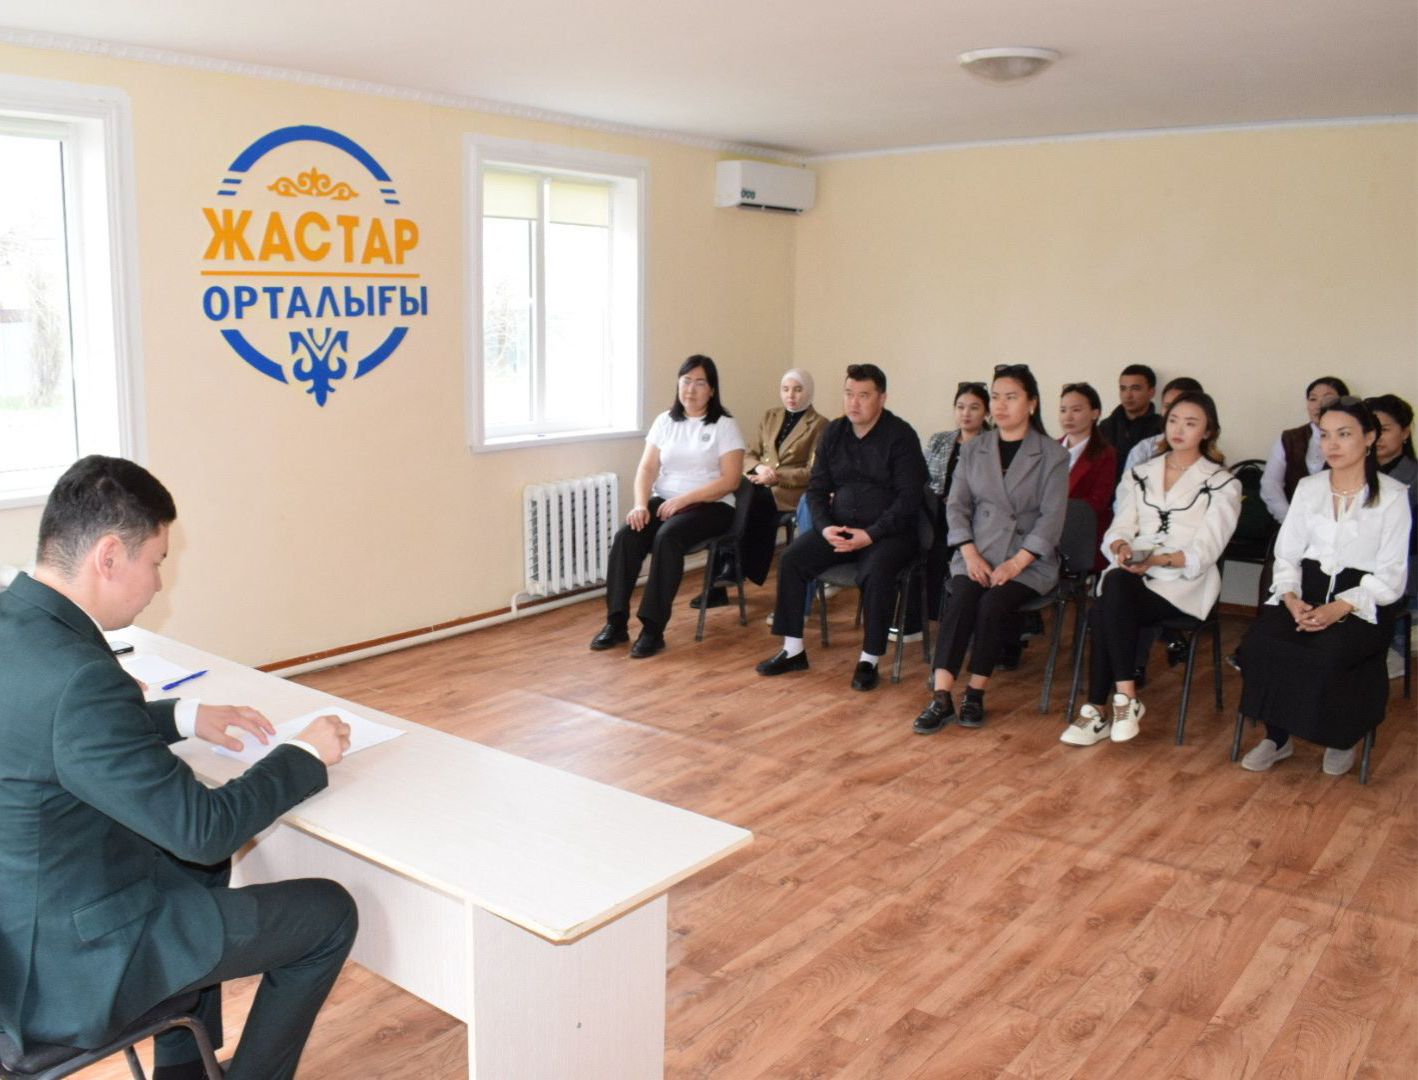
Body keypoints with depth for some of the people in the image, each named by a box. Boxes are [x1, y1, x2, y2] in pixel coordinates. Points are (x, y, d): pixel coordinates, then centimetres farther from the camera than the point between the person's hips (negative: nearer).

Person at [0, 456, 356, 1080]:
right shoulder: (78, 677, -32)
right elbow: (203, 828, -25)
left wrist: (182, 717, 9)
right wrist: (306, 756, -10)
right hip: (69, 970, -9)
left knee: (199, 860, 32)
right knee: (329, 912, 3)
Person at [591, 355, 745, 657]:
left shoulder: (724, 425, -2)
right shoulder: (665, 421, 11)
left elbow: (730, 480, -10)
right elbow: (647, 469, 6)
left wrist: (683, 499, -19)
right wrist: (641, 504, -14)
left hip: (709, 506, -4)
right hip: (664, 501, 4)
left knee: (667, 537, -34)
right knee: (626, 536, -24)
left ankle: (653, 628, -30)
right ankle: (616, 622, -21)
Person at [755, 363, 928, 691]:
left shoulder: (901, 436, -9)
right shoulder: (833, 433, 7)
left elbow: (908, 498, -14)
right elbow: (816, 488, 9)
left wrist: (870, 534, -23)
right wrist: (825, 527, -11)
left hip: (889, 530, -5)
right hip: (840, 528, 5)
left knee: (877, 571, -34)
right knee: (791, 559, -16)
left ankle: (869, 660, -18)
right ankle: (793, 650, -5)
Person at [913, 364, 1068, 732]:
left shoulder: (1052, 455, 1)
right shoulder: (973, 449, 11)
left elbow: (1052, 517, -7)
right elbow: (957, 505, 6)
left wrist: (1016, 563, -17)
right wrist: (971, 553, -10)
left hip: (1029, 560, -2)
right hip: (977, 553, 2)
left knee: (992, 605, -28)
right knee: (959, 602, -26)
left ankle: (975, 695, -13)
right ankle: (941, 699, -29)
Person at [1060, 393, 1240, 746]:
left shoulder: (1222, 484, 6)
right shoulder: (1140, 474, 18)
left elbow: (1205, 551, -5)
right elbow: (1120, 527, 8)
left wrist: (1157, 560, -22)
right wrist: (1121, 546, -17)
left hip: (1185, 584, -4)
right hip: (1132, 578, 4)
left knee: (1103, 611, -32)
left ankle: (1099, 710, -25)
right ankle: (1125, 698, -25)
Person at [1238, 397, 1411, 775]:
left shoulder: (1392, 496, 0)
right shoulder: (1308, 488, 12)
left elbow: (1390, 578, -5)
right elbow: (1286, 555, 10)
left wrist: (1339, 609, -20)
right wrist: (1291, 599, -11)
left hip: (1363, 603, -3)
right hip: (1307, 591, 3)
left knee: (1326, 655, -33)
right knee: (1258, 642, -27)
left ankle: (1341, 739, -3)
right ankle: (1278, 737, -8)